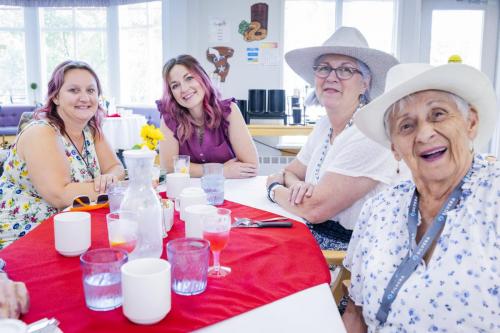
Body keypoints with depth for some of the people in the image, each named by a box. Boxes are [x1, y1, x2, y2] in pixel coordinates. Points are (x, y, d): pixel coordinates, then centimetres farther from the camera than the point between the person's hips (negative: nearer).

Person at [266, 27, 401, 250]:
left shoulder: (370, 135, -22)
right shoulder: (324, 125, 4)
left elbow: (315, 209, -24)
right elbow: (289, 172, 12)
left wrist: (274, 188, -5)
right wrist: (297, 185, -12)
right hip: (313, 235, 7)